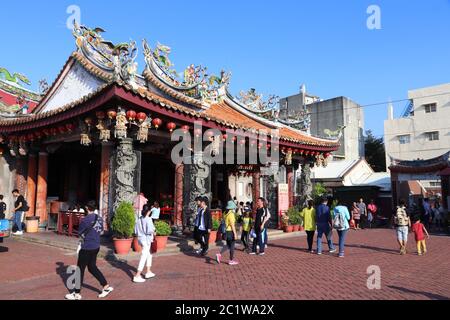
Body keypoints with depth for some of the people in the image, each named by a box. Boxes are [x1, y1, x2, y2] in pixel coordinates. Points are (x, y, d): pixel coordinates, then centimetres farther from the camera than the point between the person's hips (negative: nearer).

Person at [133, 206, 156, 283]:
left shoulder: (139, 219, 5)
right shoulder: (148, 219, -15)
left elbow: (135, 231, 8)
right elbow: (150, 230, -24)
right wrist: (154, 232, -4)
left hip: (140, 238, 8)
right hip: (146, 240, -8)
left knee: (149, 255, 23)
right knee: (144, 257, -2)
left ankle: (148, 272, 30)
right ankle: (137, 276, -1)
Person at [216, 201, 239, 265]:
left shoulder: (226, 214, 9)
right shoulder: (231, 214, -16)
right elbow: (232, 225, -20)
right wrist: (235, 233, -18)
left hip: (227, 231, 8)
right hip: (231, 232, -8)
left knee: (228, 245, 17)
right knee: (232, 246, 3)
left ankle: (219, 254, 3)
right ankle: (231, 260, 12)